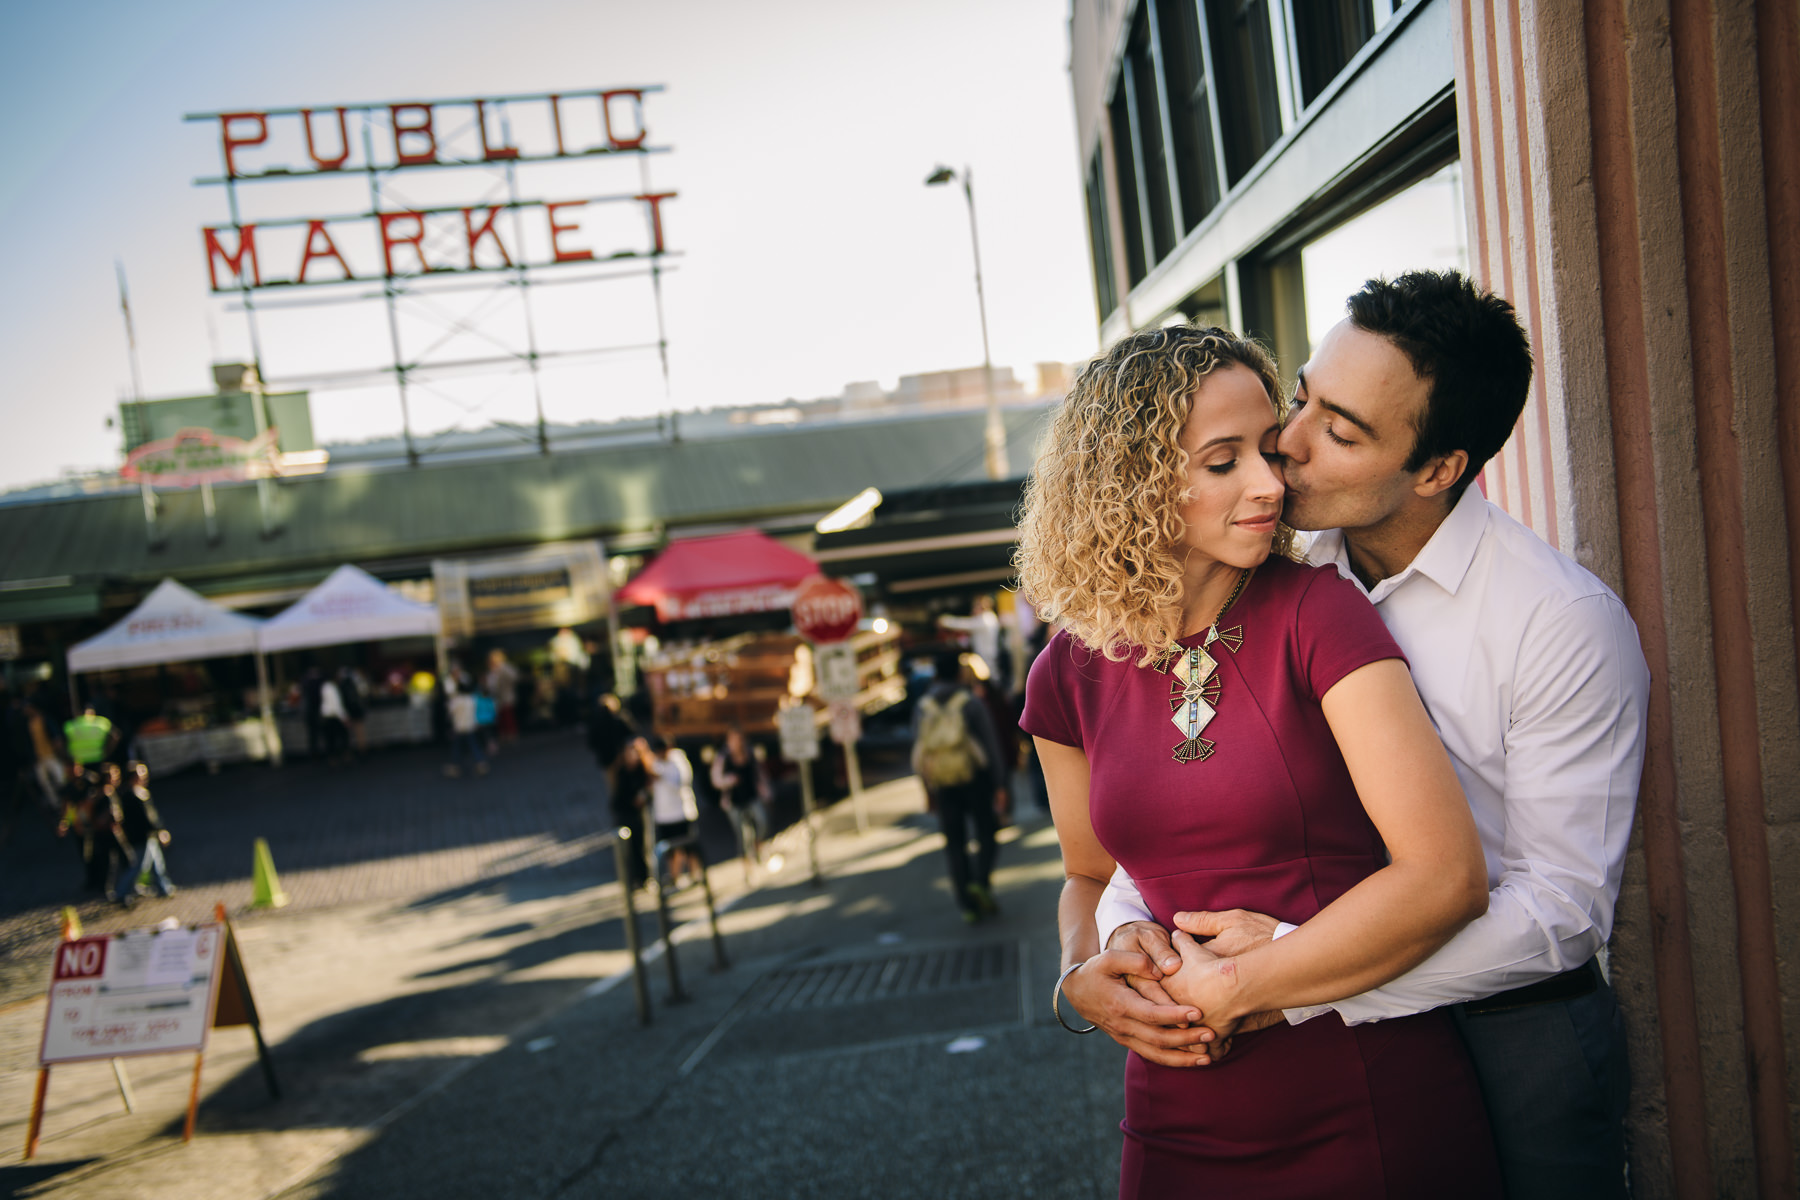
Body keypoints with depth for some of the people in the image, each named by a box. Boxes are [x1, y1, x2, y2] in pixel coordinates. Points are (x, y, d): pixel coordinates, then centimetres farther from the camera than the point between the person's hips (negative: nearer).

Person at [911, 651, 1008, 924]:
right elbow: (990, 744, -9)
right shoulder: (970, 703, -6)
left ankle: (967, 904, 8)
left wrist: (929, 790, 13)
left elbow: (918, 749, 6)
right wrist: (999, 785, -6)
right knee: (987, 834, 11)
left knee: (954, 842, 9)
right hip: (973, 778, -3)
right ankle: (981, 882, -10)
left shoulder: (922, 707, 4)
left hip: (942, 785, 3)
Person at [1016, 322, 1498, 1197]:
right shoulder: (1071, 676, -1)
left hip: (1374, 1118, -3)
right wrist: (1081, 975, -6)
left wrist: (1228, 988, -16)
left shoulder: (1317, 616, -12)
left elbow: (1447, 876, -19)